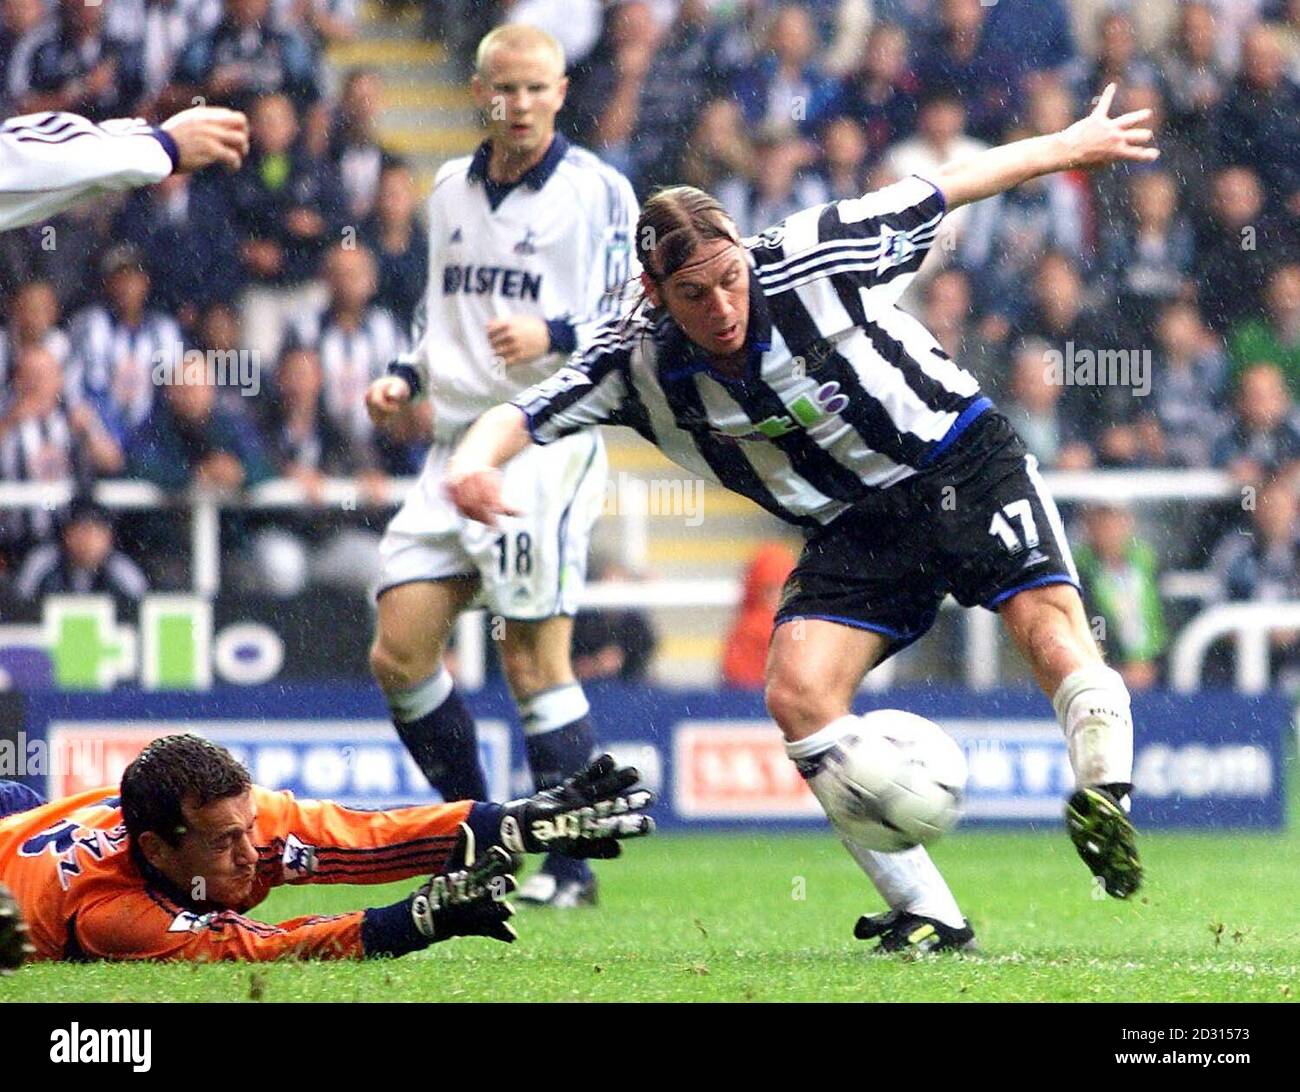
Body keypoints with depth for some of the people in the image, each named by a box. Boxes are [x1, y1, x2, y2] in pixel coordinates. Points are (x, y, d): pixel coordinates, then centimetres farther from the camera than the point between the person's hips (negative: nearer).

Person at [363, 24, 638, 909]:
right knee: (399, 655, 1)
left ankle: (571, 868, 0)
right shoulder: (451, 188, 16)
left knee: (536, 666, -9)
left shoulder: (597, 190, -4)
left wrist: (553, 336, -25)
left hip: (546, 447, -7)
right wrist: (406, 378, 11)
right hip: (457, 442, 7)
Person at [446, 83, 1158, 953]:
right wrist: (475, 461, -36)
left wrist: (1067, 147, 4)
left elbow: (945, 190, -6)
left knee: (1053, 629, -26)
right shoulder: (638, 365, -13)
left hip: (964, 464, -2)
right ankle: (926, 916, -15)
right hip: (856, 529, 2)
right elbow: (525, 415, -12)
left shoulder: (810, 262, -19)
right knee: (798, 693, -16)